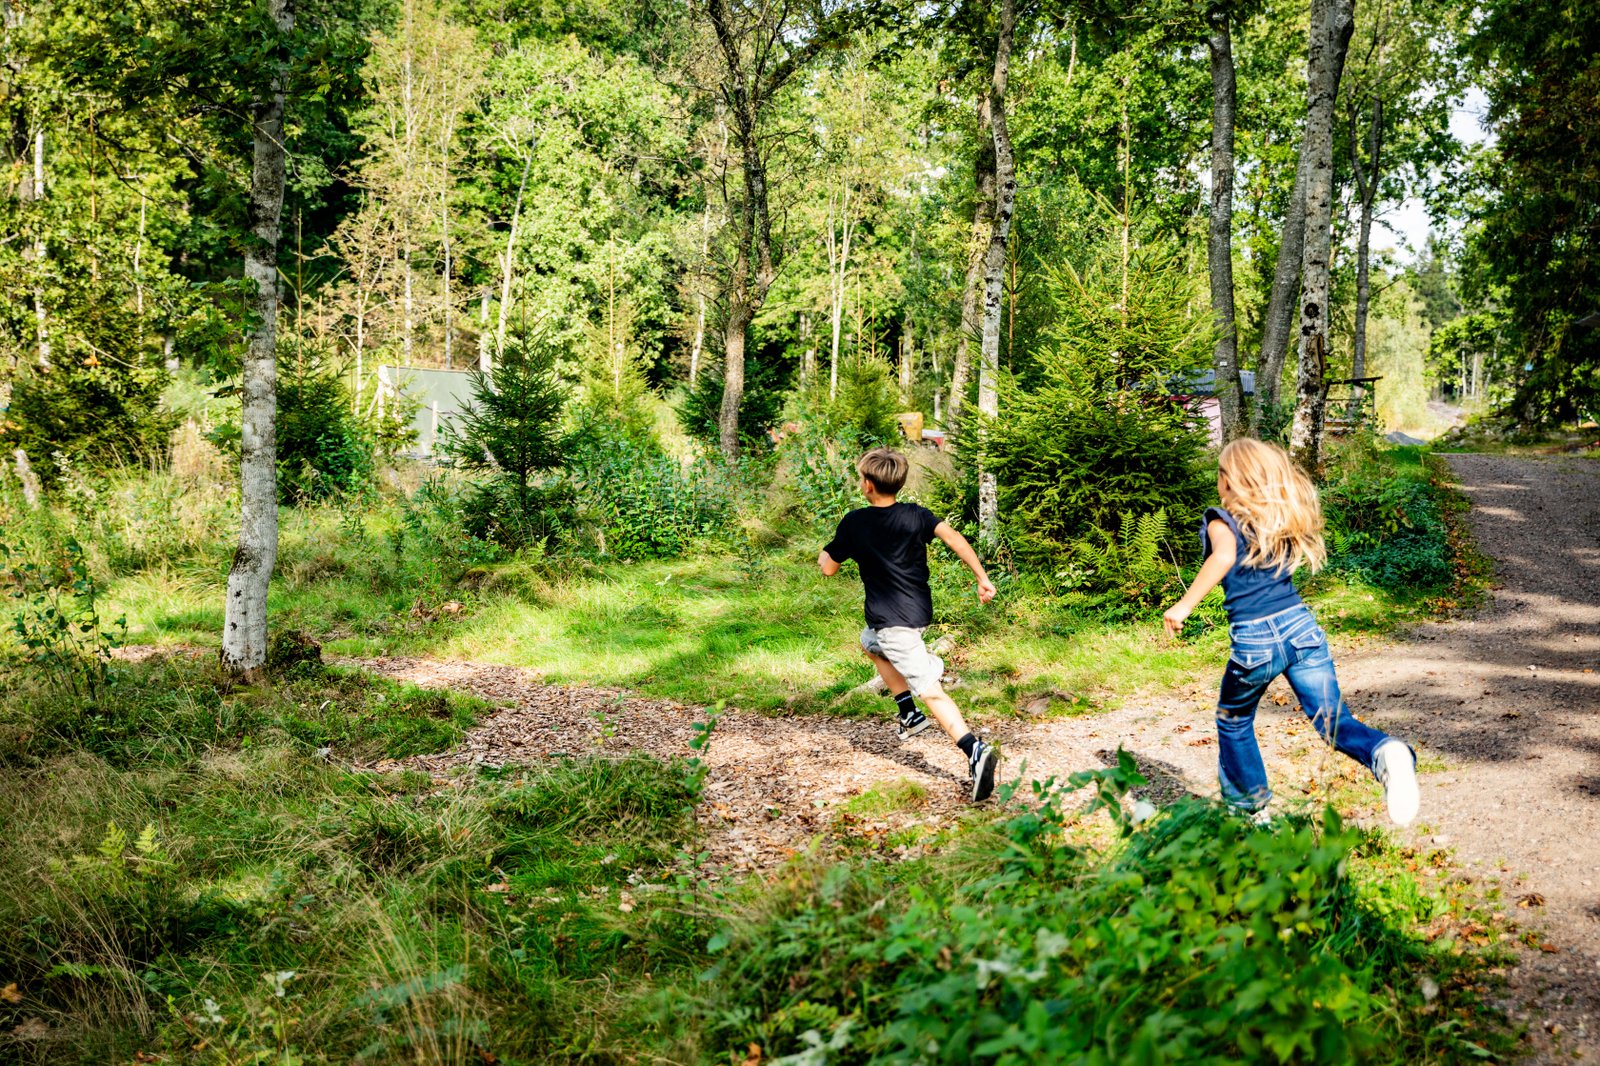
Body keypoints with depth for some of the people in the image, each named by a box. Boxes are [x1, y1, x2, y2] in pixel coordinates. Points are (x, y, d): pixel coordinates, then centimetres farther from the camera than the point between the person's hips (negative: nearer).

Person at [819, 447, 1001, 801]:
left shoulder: (853, 523, -5)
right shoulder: (916, 515, 4)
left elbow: (829, 568, 6)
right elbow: (952, 537, -12)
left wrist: (824, 554, 30)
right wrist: (982, 577, -13)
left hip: (891, 621, -7)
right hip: (921, 612, 7)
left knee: (931, 690, -16)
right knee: (870, 643, 34)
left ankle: (975, 751, -35)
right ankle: (909, 715, 30)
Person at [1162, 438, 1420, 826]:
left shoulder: (1221, 520, -3)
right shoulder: (1281, 518, 14)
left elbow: (1225, 555, -23)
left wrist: (1184, 605, -23)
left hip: (1254, 640, -4)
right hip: (1302, 627, 4)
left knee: (1233, 722, 22)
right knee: (1334, 721, -2)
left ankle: (1248, 808, 33)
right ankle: (1384, 754, -33)